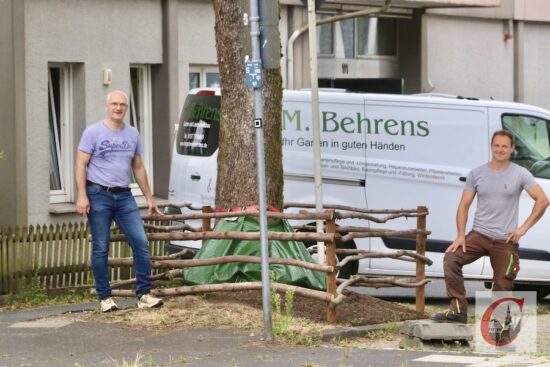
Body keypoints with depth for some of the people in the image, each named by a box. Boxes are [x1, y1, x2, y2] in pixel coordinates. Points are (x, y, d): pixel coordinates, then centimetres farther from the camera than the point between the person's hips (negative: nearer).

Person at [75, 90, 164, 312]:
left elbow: (138, 168, 19)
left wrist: (149, 198, 17)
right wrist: (82, 196, -16)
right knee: (101, 248, 0)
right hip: (99, 195, -4)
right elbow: (80, 165, -5)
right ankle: (104, 297, 7)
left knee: (141, 242, -5)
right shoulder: (93, 132, -2)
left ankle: (144, 294, 0)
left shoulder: (133, 135, 12)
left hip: (124, 196, 4)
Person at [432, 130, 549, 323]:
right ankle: (458, 310, -20)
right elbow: (464, 205, 5)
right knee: (451, 259, -20)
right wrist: (460, 235, -8)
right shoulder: (477, 173, 4)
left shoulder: (520, 174, -2)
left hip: (506, 240, -2)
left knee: (503, 285, 1)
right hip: (479, 235, 2)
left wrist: (524, 228, -11)